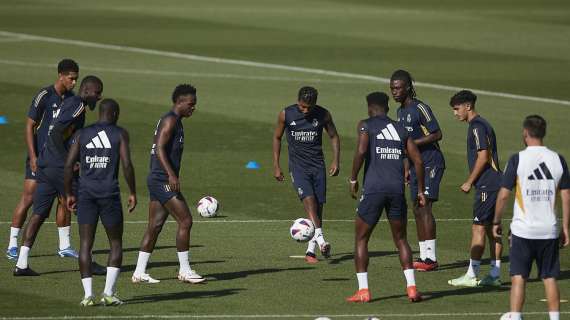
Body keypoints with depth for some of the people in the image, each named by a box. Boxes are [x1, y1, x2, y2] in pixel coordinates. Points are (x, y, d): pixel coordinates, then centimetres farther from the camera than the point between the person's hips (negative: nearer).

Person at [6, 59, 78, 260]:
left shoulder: (71, 98, 6)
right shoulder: (44, 96, -13)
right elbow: (30, 126, -12)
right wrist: (33, 157, -17)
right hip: (40, 157, -6)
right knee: (28, 199, -6)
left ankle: (64, 246, 12)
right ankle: (12, 246, 0)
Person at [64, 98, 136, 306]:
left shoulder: (82, 134, 9)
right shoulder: (120, 134, 1)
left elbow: (69, 165, 2)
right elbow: (127, 165, -8)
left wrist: (69, 194, 10)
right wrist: (133, 193, 1)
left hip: (86, 193, 2)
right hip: (109, 193, -2)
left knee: (85, 244, 4)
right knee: (116, 244, 9)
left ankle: (88, 294, -5)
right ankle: (108, 293, -1)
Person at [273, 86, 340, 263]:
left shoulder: (323, 114, -2)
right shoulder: (286, 114, -5)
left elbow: (334, 136, 11)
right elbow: (277, 137, 8)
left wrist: (336, 160, 1)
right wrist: (276, 166, 6)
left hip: (318, 165, 2)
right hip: (298, 166, -2)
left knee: (318, 206, 1)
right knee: (309, 200, -22)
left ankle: (311, 250, 10)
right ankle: (320, 240, -34)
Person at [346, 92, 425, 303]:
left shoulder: (366, 125, 5)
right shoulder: (401, 130, 17)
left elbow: (361, 151, -13)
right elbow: (418, 160, 11)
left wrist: (353, 179, -2)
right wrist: (420, 191, 18)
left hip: (373, 189, -3)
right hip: (397, 190, 4)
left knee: (361, 239, 10)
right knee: (401, 240, 17)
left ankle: (363, 290, 3)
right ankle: (411, 287, 3)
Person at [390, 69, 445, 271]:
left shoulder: (420, 109, -13)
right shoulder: (401, 112, 15)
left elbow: (437, 135, -17)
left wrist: (412, 143, -21)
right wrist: (407, 168, 21)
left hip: (430, 163, -9)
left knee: (424, 207, -14)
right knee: (417, 210, 8)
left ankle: (431, 258, -15)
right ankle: (424, 256, 12)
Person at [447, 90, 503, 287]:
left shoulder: (477, 127, -13)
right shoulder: (482, 125, 18)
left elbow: (483, 157, -19)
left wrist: (469, 182, -12)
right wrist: (472, 182, 21)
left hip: (487, 185, -10)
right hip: (494, 183, 10)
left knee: (478, 228, -8)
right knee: (491, 228, 9)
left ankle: (471, 275, -7)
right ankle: (495, 275, 11)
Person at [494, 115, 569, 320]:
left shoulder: (517, 159, -8)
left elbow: (503, 195, -7)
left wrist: (496, 222, 6)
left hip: (523, 230, -3)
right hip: (550, 231, 3)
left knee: (518, 277, 5)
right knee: (550, 278, 9)